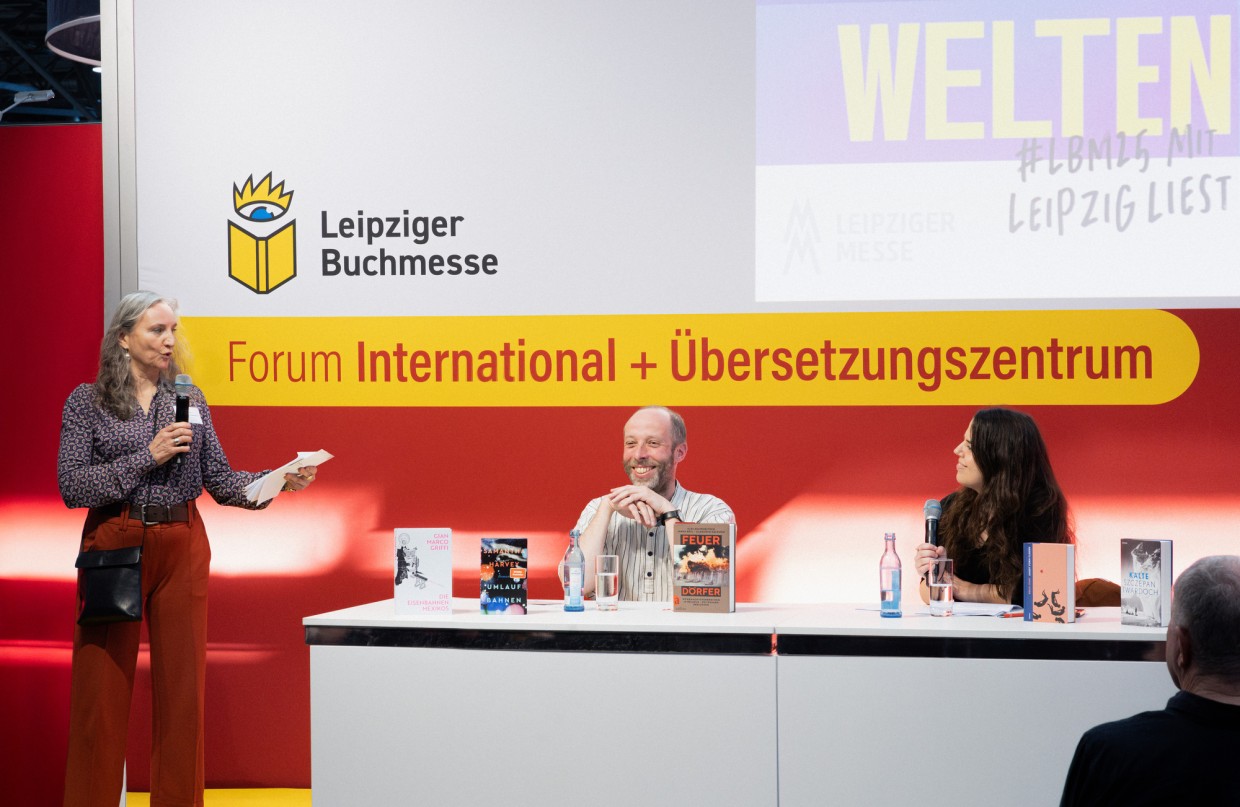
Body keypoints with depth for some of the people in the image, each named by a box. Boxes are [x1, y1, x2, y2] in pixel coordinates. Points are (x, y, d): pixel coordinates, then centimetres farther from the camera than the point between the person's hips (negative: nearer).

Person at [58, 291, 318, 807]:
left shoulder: (190, 400, 10)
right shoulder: (86, 402, 1)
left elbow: (220, 482, 7)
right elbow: (72, 486, -8)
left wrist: (278, 481, -10)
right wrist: (147, 458, -13)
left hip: (182, 547, 3)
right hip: (114, 545, -3)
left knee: (182, 686, 3)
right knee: (101, 692, -3)